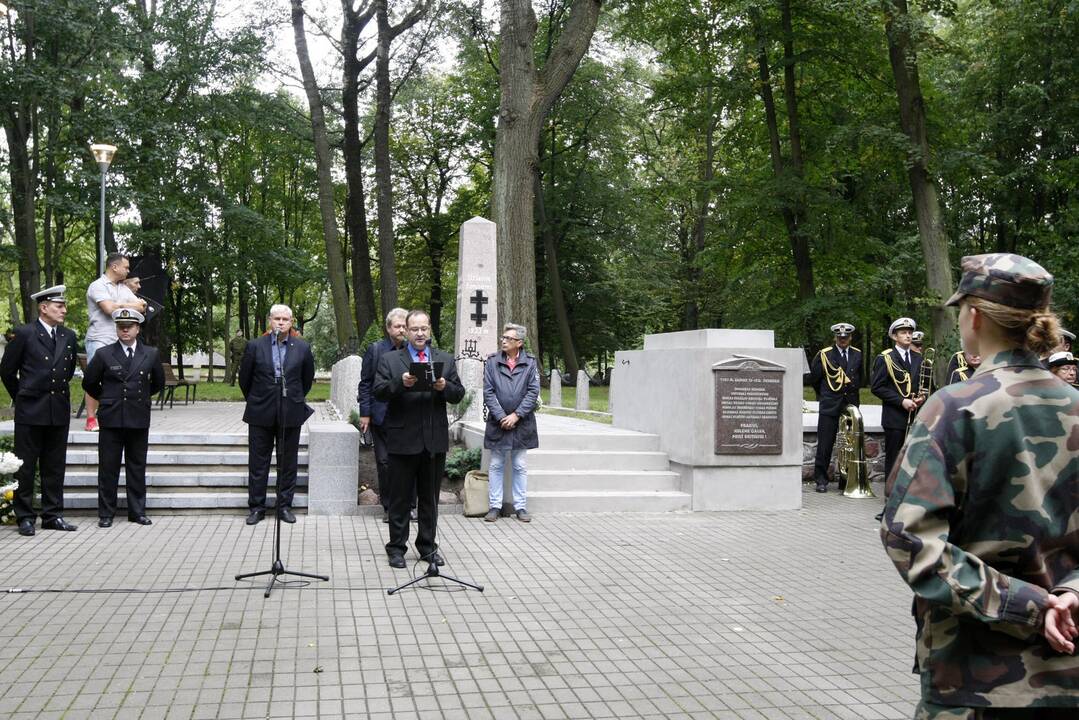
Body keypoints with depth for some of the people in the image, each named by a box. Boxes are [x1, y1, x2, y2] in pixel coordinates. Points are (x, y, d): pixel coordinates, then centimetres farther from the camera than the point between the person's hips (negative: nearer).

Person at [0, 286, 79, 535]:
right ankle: (25, 517, 10)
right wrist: (22, 397, 8)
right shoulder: (24, 334, -5)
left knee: (55, 467, 9)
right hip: (30, 411, -4)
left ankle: (53, 516, 16)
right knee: (26, 467, 2)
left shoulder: (69, 336, 9)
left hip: (59, 411, 4)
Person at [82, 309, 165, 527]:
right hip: (111, 419, -1)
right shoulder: (104, 354, 0)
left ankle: (137, 511, 15)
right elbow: (89, 383, 10)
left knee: (137, 467, 7)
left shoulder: (151, 354, 5)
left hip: (139, 419, 1)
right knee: (108, 468, 3)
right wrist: (106, 400, 13)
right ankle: (106, 513, 10)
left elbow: (158, 382, 19)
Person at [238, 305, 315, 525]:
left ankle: (285, 506, 17)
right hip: (261, 415, 0)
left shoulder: (302, 348, 0)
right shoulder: (255, 346, -2)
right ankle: (256, 507, 15)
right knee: (258, 463, 6)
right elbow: (245, 379, 8)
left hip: (290, 414, 0)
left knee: (288, 463, 7)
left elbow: (307, 379, 12)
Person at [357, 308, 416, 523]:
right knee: (384, 462, 4)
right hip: (382, 415, 0)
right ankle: (388, 507, 14)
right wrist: (365, 413, -3)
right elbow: (365, 383, 3)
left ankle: (409, 505, 13)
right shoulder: (375, 350, 4)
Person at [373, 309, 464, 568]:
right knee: (400, 498, 5)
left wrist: (445, 387, -14)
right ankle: (397, 547, 13)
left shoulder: (445, 359, 11)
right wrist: (400, 383, -23)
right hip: (403, 440, -2)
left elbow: (459, 394, 7)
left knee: (430, 498, 11)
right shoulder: (390, 359, 4)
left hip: (435, 440, 2)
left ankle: (428, 546, 21)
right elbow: (379, 392, -7)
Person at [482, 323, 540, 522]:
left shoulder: (530, 362, 0)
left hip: (521, 422, 0)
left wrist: (516, 415, -11)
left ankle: (520, 507, 15)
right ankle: (494, 506, 14)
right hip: (497, 422, 0)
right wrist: (501, 417, -11)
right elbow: (488, 392, -3)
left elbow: (533, 392, -4)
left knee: (520, 466, 7)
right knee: (496, 466, 7)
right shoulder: (492, 361, 0)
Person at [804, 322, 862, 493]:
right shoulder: (824, 355, 1)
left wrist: (851, 393, 13)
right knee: (825, 445, -3)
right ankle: (821, 480, 4)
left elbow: (861, 379, 20)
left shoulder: (858, 355, 10)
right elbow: (813, 379, 8)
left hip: (851, 406, 2)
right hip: (829, 408, -2)